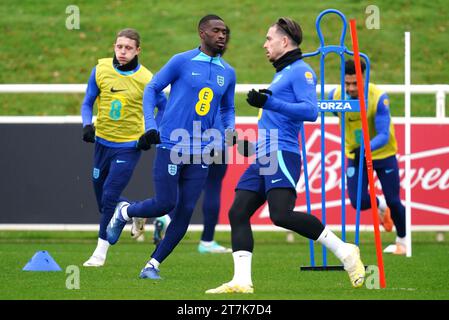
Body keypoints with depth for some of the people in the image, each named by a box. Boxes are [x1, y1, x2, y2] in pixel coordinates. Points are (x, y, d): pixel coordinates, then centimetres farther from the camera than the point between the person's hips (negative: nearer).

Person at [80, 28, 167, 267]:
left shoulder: (146, 79, -12)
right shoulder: (100, 70, -4)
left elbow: (164, 107, 4)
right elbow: (88, 103, 6)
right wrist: (87, 125, -11)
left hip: (129, 146, -4)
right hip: (102, 142, 4)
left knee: (109, 197, -12)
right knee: (102, 198, 11)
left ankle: (100, 252, -2)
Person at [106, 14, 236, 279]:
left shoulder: (228, 73, 10)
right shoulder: (182, 62, -4)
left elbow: (228, 108, 24)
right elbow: (152, 89, 2)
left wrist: (230, 129, 3)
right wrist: (150, 126, -8)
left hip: (201, 152, 4)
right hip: (170, 145, -4)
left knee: (185, 212, -2)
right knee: (165, 203, -8)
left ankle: (153, 265, 8)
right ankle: (124, 213, 23)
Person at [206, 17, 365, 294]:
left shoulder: (300, 71, -6)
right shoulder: (283, 73, 24)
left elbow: (311, 111, -19)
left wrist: (270, 103, -22)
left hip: (282, 154, -10)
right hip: (264, 157, 10)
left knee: (282, 215, -23)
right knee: (238, 213, -1)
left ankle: (345, 252, -13)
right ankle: (242, 281, -6)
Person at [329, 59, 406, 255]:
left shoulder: (378, 98, -27)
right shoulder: (337, 96, -16)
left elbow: (384, 135, -32)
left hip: (382, 153, -3)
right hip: (355, 156, 3)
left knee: (393, 201, 0)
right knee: (358, 201, -12)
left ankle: (402, 240, 28)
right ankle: (380, 206, 26)